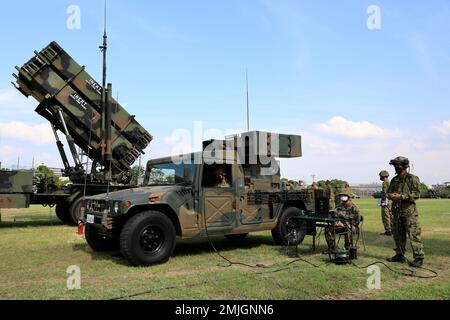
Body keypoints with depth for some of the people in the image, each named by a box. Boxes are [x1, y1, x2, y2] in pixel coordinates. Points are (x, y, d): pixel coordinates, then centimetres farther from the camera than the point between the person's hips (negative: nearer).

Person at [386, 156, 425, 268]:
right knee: (398, 234, 12)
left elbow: (416, 194, -13)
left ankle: (419, 258, -2)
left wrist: (401, 196, -20)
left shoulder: (413, 179, -6)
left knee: (414, 234, -7)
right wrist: (391, 195, -8)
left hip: (409, 210, -7)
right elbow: (388, 192, 16)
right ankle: (400, 255, 23)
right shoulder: (394, 180, 14)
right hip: (397, 210, 7)